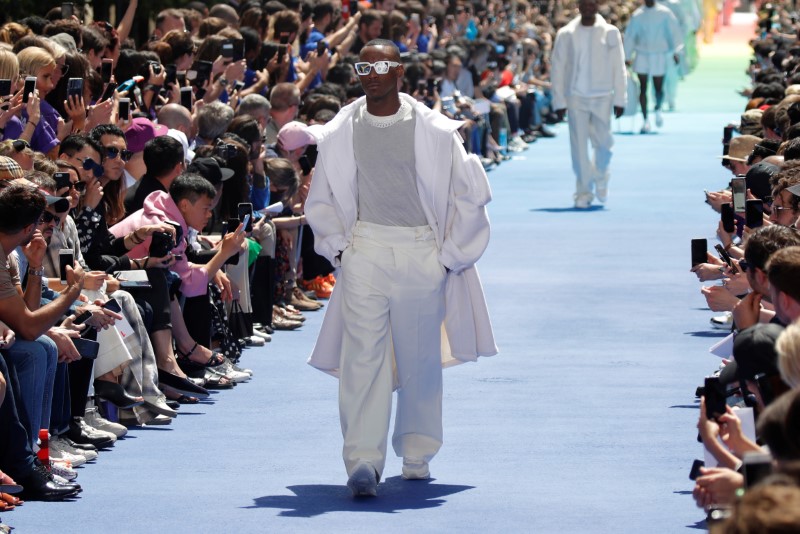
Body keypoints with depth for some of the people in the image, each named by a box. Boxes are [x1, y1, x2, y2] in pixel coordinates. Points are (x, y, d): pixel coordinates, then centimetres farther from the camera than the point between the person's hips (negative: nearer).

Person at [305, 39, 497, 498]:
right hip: (365, 251, 0)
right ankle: (363, 462, -16)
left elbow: (470, 193, 4)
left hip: (422, 254, 0)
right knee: (362, 356, -11)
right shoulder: (341, 132, 3)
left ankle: (417, 456, 23)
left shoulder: (433, 131, -2)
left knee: (421, 360, 8)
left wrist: (451, 255, 2)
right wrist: (337, 247, 6)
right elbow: (321, 198, 17)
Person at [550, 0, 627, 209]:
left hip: (602, 97, 0)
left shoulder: (610, 33, 2)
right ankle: (584, 191, 5)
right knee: (579, 146, -3)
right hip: (576, 97, 0)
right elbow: (557, 68, 3)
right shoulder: (566, 34, 1)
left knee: (603, 142, 1)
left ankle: (601, 178, 30)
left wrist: (619, 99, -1)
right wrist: (559, 101, -2)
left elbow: (619, 68, 3)